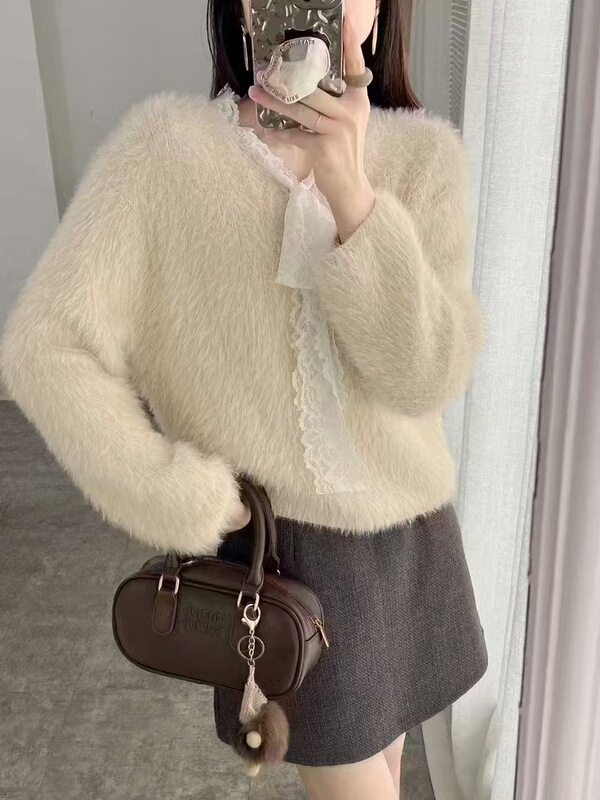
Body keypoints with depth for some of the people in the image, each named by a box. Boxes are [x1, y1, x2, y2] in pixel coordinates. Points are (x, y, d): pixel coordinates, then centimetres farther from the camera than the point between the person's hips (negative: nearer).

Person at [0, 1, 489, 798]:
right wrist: (187, 503, -14)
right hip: (276, 543, -3)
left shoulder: (423, 154, -8)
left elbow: (429, 374, -18)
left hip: (409, 535, 4)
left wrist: (350, 189, -30)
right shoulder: (164, 143, -16)